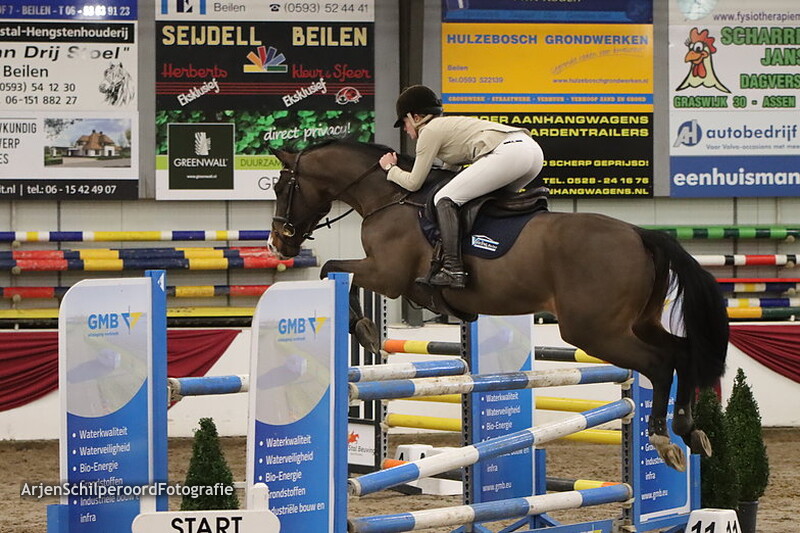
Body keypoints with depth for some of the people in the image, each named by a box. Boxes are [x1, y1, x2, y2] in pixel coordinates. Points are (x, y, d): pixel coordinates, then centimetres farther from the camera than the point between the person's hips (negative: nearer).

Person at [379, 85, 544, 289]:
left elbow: (413, 183, 9)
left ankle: (453, 268, -16)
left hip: (507, 152, -9)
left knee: (444, 199, -5)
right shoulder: (450, 125, 35)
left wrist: (390, 169, 26)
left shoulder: (429, 131, 9)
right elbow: (450, 169, 43)